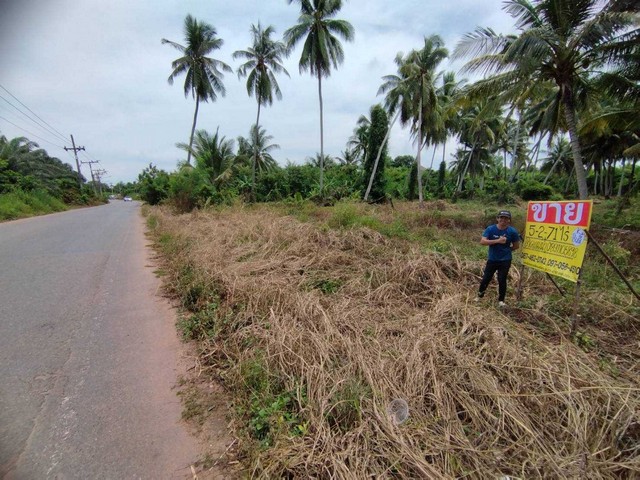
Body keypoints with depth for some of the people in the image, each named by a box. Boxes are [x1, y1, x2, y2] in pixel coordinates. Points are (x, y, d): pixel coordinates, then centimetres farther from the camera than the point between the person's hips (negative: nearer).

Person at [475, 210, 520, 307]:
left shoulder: (512, 231, -8)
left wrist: (506, 250, -1)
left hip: (505, 261, -1)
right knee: (486, 278, 8)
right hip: (492, 260, 1)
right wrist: (497, 241, -27)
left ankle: (501, 300, 22)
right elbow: (482, 241, -21)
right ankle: (480, 295, 29)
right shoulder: (490, 229, -9)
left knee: (502, 280, 4)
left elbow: (516, 246, 5)